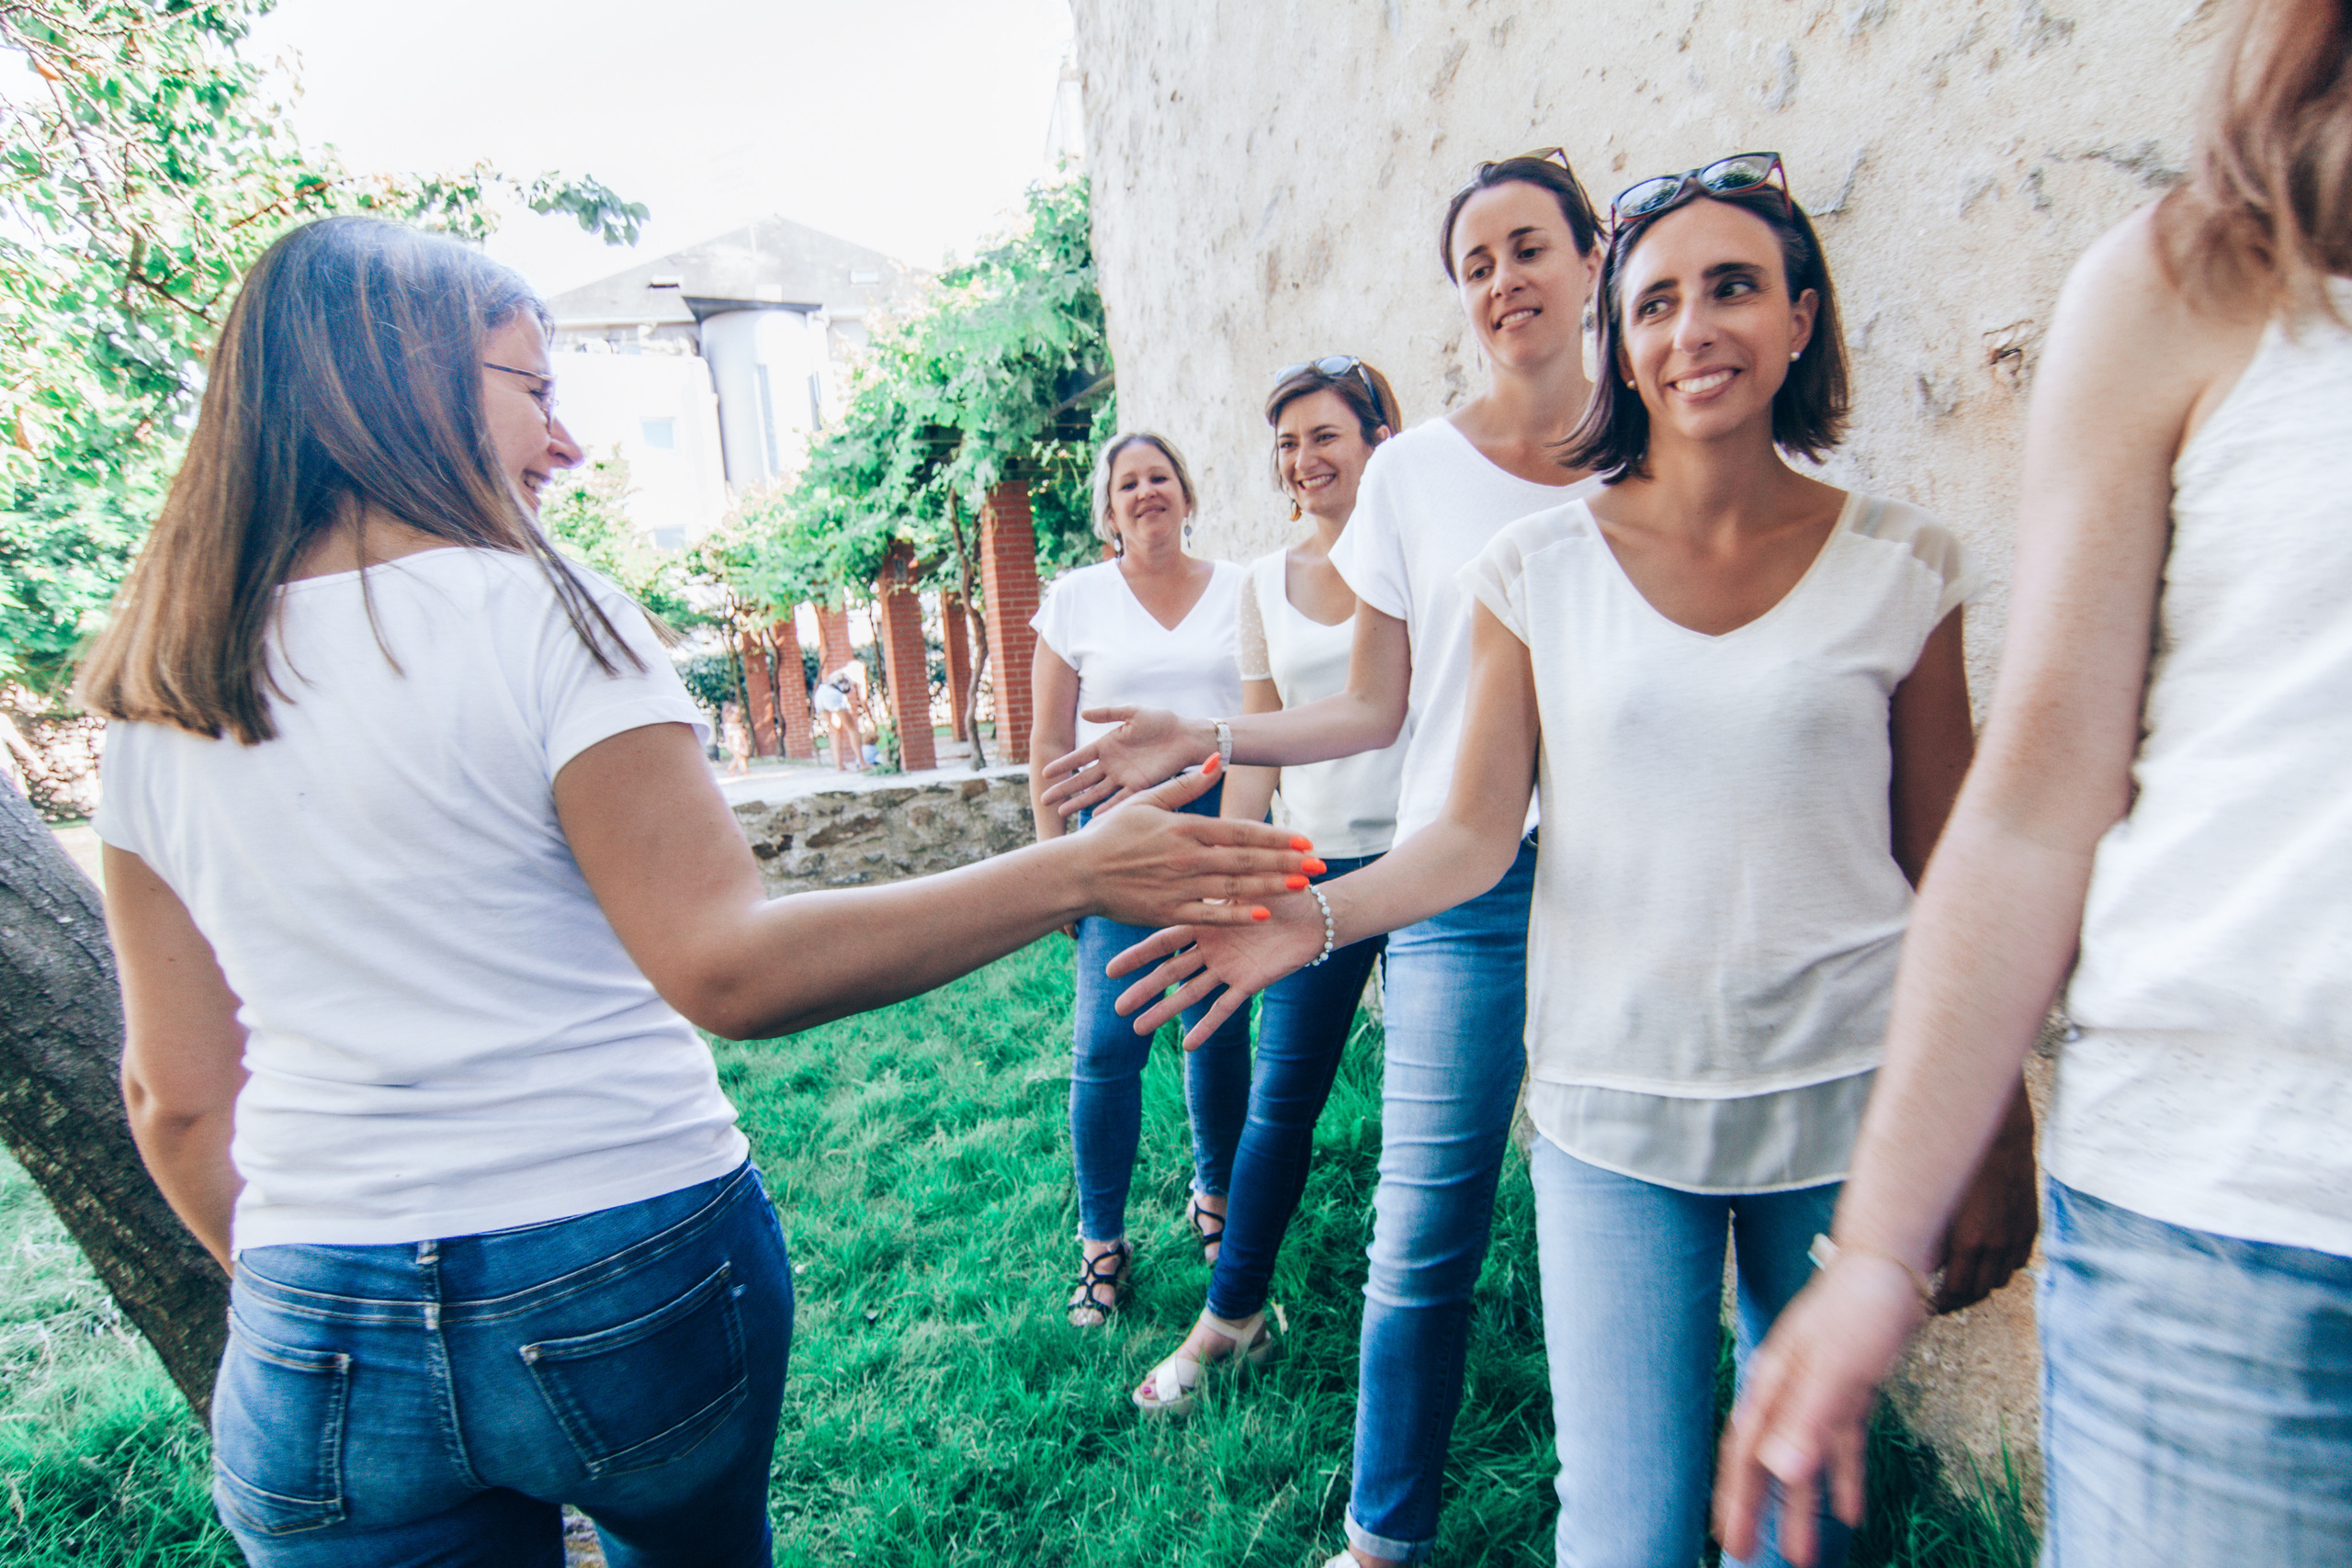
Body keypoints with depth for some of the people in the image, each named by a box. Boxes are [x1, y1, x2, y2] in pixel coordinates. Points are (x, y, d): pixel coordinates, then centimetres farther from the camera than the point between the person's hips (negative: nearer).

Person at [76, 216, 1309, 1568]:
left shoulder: (155, 705, 2)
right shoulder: (538, 615, -15)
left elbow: (178, 1100, 6)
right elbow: (733, 967, -24)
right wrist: (1075, 875, -23)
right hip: (631, 1281, -2)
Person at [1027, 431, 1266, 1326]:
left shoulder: (1238, 591, 8)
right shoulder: (1076, 599, 6)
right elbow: (1050, 745, 6)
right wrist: (1051, 856, 2)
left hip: (1224, 815, 2)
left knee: (1220, 1023, 8)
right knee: (1105, 1042, -7)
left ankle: (1214, 1199, 31)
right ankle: (1101, 1243, 10)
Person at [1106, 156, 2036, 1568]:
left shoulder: (1901, 566, -1)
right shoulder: (1542, 570, -3)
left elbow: (1949, 869, 4)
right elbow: (1476, 833, -5)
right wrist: (1318, 918, -22)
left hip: (1846, 1104, 2)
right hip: (1613, 1107, -1)